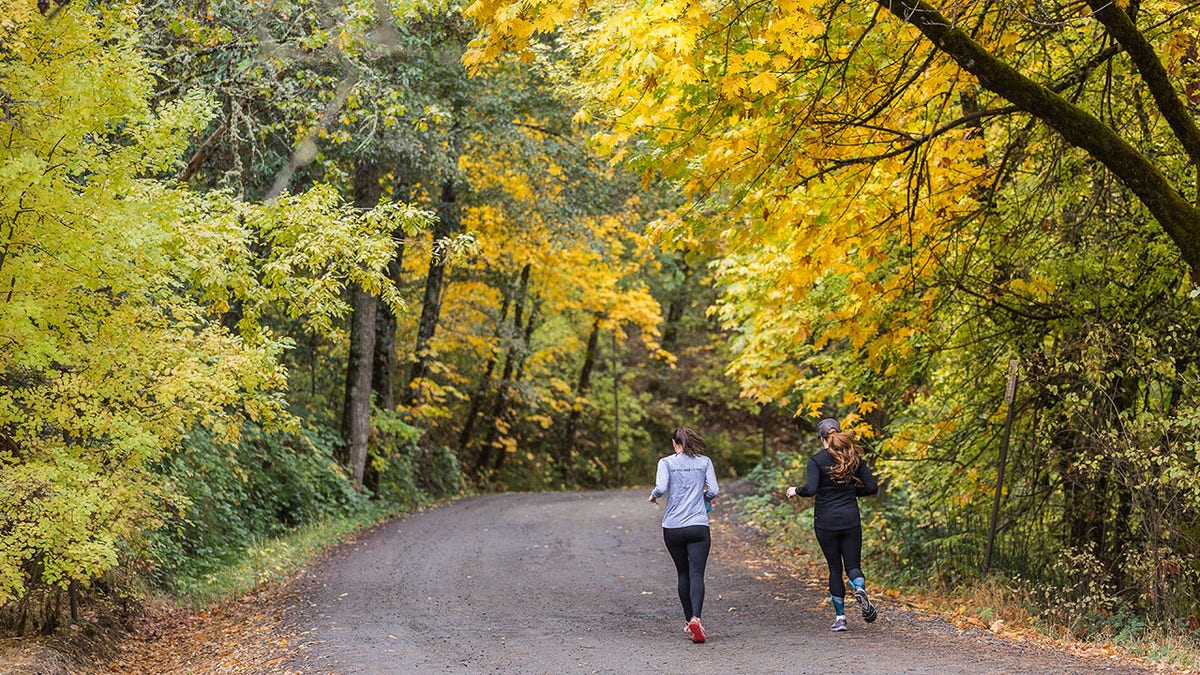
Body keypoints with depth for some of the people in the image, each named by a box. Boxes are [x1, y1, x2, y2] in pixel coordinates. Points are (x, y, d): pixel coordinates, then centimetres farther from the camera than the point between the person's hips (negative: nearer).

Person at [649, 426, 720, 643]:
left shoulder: (667, 462, 1)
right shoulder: (704, 462, 5)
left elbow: (661, 487, -13)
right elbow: (714, 490, -1)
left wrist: (653, 495, 8)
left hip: (673, 528, 1)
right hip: (698, 526, -1)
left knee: (683, 574, 16)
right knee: (696, 574, -8)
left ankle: (689, 620, 23)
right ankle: (695, 618, -29)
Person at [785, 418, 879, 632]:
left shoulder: (817, 460, -7)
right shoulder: (854, 457, 4)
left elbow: (810, 489, -19)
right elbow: (872, 487, 2)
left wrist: (795, 491, 1)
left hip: (826, 522, -2)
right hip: (851, 520, 2)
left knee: (835, 568, 9)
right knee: (853, 565, 9)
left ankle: (840, 616, 7)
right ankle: (860, 589, -25)